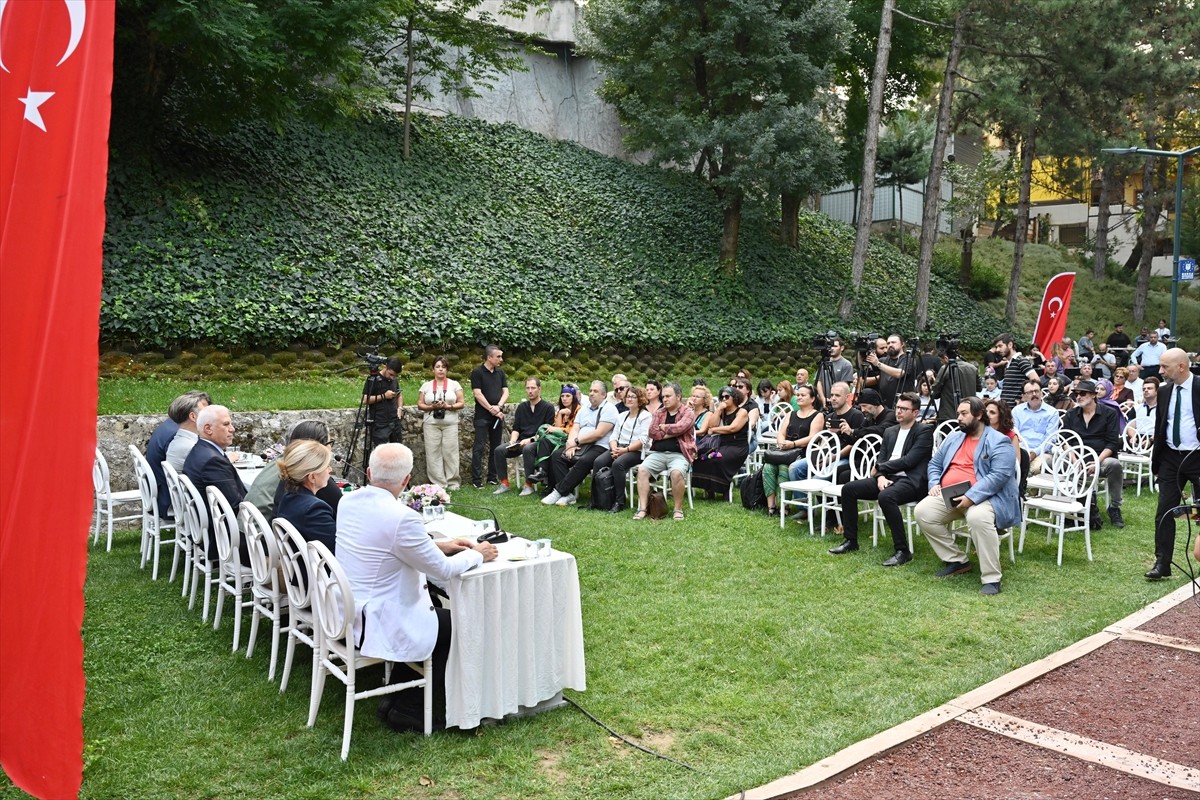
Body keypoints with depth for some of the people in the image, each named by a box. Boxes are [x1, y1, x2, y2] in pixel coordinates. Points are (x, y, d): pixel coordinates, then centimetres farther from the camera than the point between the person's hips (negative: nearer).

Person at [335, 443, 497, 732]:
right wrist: (477, 554, 3)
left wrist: (437, 545, 13)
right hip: (379, 625, -8)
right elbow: (443, 570, -15)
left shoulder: (348, 502, -2)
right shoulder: (401, 517, -27)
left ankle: (398, 696, 28)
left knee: (440, 613, 23)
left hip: (347, 613, 8)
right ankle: (410, 709, 18)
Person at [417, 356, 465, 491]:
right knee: (433, 454, -3)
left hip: (450, 424, -1)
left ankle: (452, 483, 4)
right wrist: (432, 407, -11)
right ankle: (438, 484, 2)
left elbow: (461, 403, 3)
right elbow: (420, 405, 7)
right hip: (431, 424, 1)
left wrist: (448, 406, -14)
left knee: (450, 453, -3)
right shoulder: (426, 386, 10)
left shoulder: (454, 384, 7)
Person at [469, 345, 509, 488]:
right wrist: (491, 409, -12)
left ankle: (492, 477, 16)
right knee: (479, 448, -5)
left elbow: (505, 392, 7)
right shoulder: (477, 372, -6)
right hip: (482, 416, -6)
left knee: (496, 447, 9)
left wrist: (499, 407, -9)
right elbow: (478, 394, -12)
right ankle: (476, 480, -4)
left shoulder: (500, 373, 11)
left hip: (497, 416, 6)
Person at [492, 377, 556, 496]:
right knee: (499, 450, -19)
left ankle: (529, 485, -29)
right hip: (521, 442, 6)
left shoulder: (548, 407, -1)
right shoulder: (522, 407, 16)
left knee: (527, 449, -39)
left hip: (538, 442, -5)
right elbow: (516, 428, 16)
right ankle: (504, 483, -12)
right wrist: (513, 441, -5)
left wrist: (531, 439, -18)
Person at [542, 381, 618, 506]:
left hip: (599, 447, -7)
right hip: (580, 446, 7)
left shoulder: (609, 409, -3)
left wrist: (576, 441, -11)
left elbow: (599, 433, -14)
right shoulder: (584, 410, 22)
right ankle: (568, 494, -22)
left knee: (584, 461, -36)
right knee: (556, 455, -15)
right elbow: (574, 430, 13)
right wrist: (571, 444, -10)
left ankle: (558, 491, -29)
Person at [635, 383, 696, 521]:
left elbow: (679, 428, -15)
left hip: (679, 454, -4)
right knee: (642, 470, -23)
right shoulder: (658, 413, 17)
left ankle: (678, 509, -17)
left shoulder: (687, 412, 4)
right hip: (658, 453, 4)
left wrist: (662, 427, 1)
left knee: (676, 472, -34)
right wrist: (672, 432, -4)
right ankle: (642, 508, -21)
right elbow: (652, 432, 1)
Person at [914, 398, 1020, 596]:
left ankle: (991, 578, -26)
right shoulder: (953, 438, 17)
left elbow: (999, 475, -18)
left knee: (977, 517, -39)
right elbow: (935, 463, 23)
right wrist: (934, 483, 1)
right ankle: (957, 560, -1)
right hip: (948, 495, 7)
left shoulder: (998, 442, -6)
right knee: (923, 511, -16)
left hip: (983, 497, -7)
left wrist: (971, 496, -27)